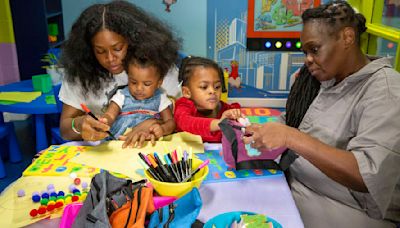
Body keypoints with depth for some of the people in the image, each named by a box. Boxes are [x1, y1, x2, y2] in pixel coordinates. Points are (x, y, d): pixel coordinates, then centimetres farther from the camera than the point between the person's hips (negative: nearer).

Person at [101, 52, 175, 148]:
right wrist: (105, 121, -29)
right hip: (118, 142, 0)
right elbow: (110, 115, -4)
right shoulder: (122, 96, 7)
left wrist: (162, 129, -19)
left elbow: (171, 122, 5)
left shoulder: (160, 98, 8)